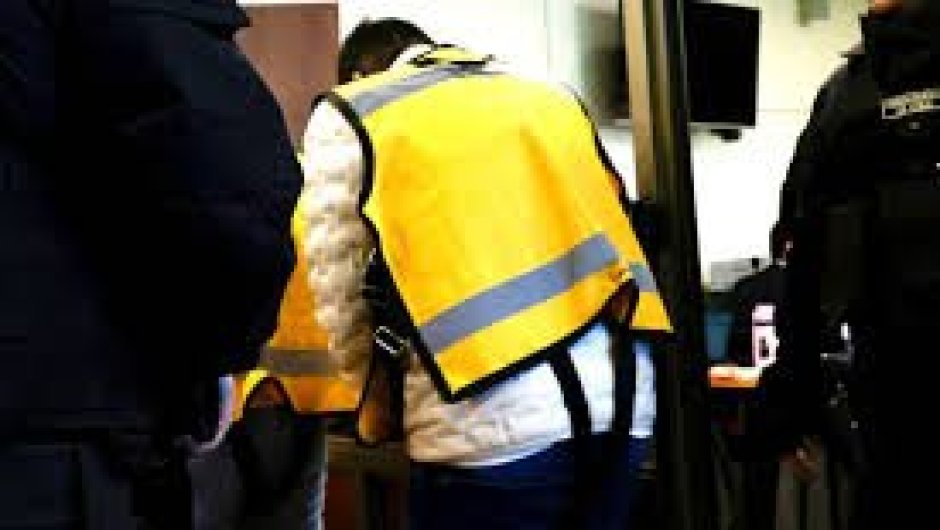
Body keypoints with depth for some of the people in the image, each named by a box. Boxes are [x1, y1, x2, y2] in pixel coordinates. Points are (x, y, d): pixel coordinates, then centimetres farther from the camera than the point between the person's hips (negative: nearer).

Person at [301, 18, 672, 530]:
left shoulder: (343, 118, 10)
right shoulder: (548, 96, 23)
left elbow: (342, 306, 7)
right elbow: (599, 228, 20)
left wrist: (392, 397, 23)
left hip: (491, 427, -5)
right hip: (628, 404, 5)